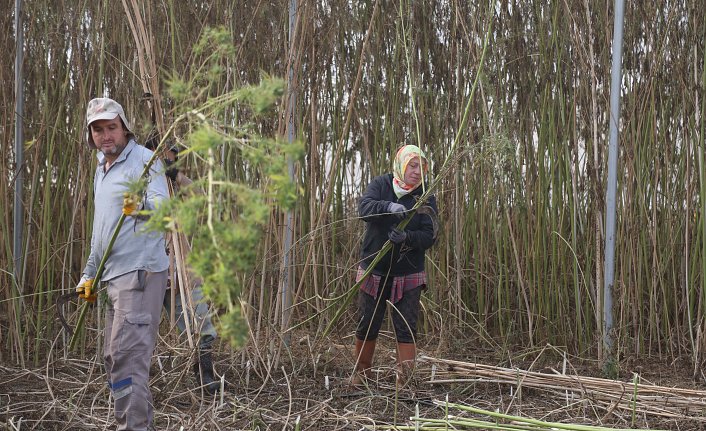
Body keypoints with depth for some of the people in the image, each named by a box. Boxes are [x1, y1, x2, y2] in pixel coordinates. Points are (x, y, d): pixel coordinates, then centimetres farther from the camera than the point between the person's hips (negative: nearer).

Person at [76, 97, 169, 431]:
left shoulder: (144, 161, -9)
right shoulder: (101, 169, 18)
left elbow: (163, 206, -25)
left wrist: (141, 205, -47)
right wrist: (89, 273, 25)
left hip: (139, 273, -9)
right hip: (113, 276, 10)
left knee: (126, 356, -15)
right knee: (113, 358, 13)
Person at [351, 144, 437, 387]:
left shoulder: (426, 197, -4)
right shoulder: (381, 184, -3)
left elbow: (430, 236, -10)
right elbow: (364, 207, -21)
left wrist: (406, 237, -30)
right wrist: (389, 207, -40)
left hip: (408, 276, -1)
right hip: (374, 271, 1)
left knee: (406, 328, -4)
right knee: (367, 325, 11)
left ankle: (405, 378, 2)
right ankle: (361, 372, 29)